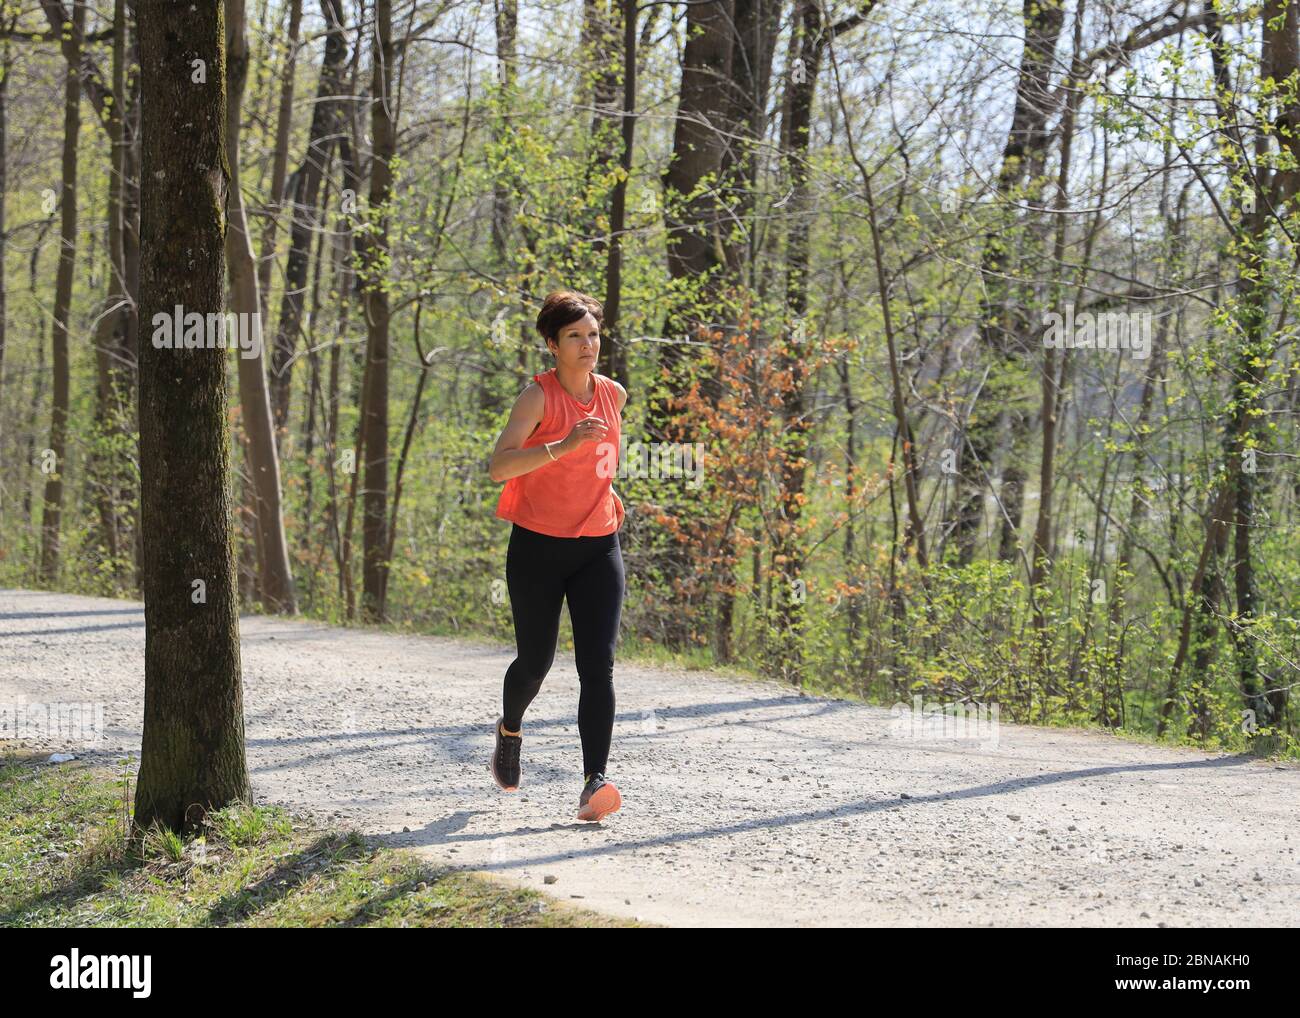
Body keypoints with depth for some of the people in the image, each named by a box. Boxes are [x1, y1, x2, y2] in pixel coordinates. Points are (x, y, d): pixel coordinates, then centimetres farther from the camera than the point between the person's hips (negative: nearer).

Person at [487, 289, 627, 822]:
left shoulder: (613, 394, 5)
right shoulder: (538, 395, -12)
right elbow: (498, 466, -26)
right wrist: (564, 446, -36)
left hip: (598, 547, 3)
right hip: (538, 546, -3)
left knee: (598, 666, -11)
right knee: (535, 661, 8)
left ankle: (594, 783, -16)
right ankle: (510, 729, 42)